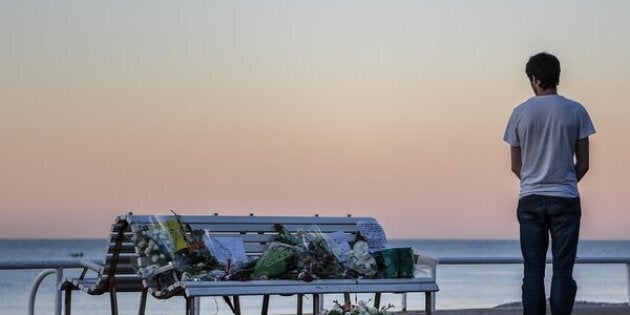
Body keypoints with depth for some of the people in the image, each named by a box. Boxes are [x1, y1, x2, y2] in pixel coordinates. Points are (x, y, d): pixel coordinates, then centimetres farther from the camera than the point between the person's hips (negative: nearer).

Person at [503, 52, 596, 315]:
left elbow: (515, 166, 6)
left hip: (530, 200, 1)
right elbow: (583, 164, 2)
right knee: (563, 270, 2)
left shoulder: (520, 113, 0)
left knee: (533, 271, 5)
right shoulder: (575, 111, -2)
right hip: (566, 200, -1)